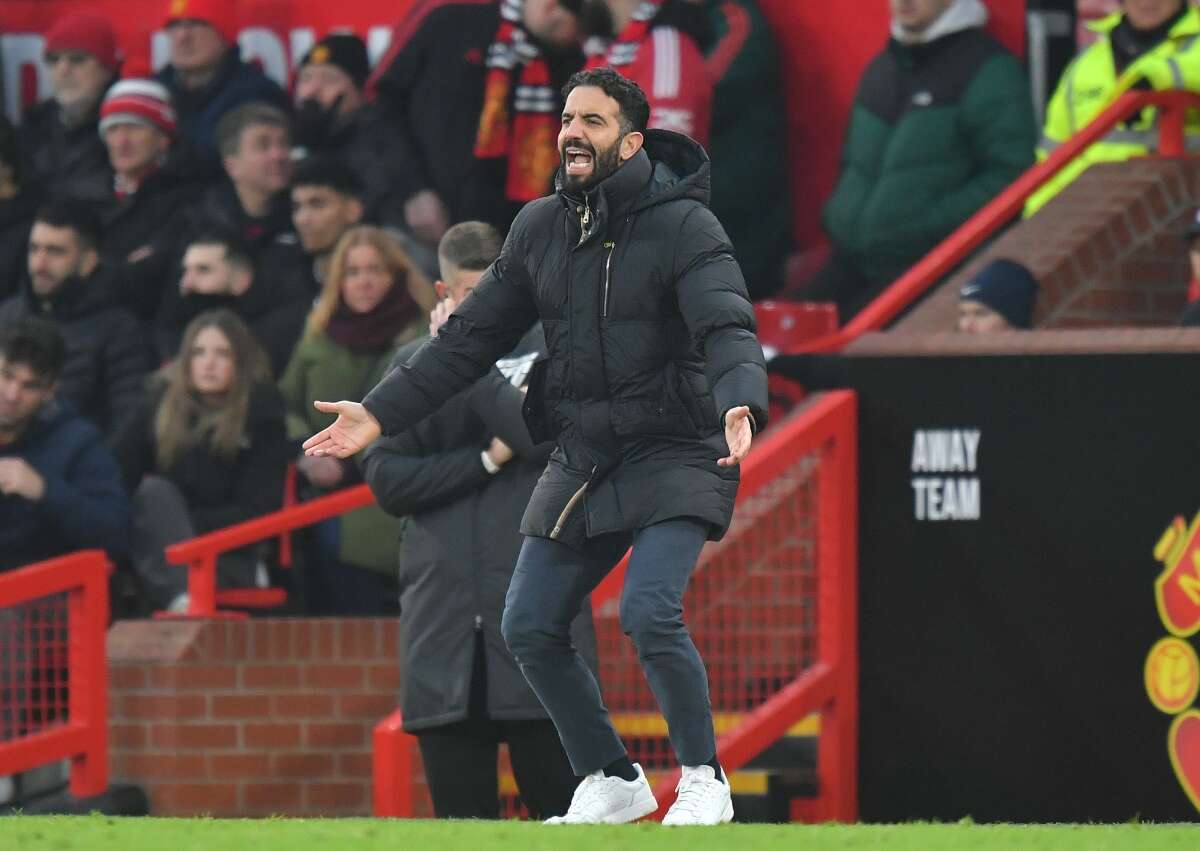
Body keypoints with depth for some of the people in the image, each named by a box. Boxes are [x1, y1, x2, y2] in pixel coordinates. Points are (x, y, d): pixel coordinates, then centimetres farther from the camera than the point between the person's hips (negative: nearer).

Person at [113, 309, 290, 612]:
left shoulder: (261, 414, 2)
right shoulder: (160, 403, 10)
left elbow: (259, 509, -2)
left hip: (228, 561, -2)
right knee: (154, 491, -29)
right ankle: (181, 597, -50)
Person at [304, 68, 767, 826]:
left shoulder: (683, 226, -12)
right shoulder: (540, 228, 6)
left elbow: (729, 328, -25)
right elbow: (473, 337, 12)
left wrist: (742, 405, -46)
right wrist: (381, 414, 5)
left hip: (675, 456, -7)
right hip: (581, 459, 7)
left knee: (650, 611, -24)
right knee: (529, 628, 3)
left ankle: (704, 783, -5)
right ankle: (612, 784, 20)